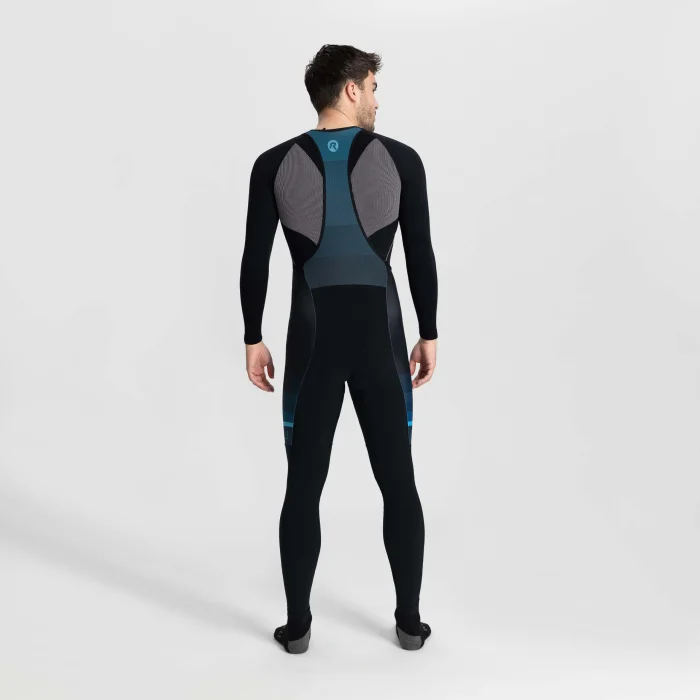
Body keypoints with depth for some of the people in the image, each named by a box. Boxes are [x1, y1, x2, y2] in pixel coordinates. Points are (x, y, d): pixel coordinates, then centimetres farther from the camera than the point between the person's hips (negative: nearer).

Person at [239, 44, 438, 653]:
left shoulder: (274, 164, -1)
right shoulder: (401, 159, -2)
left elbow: (255, 260, -2)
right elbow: (421, 256, -1)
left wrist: (253, 339, 8)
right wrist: (429, 335, 8)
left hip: (312, 342, 0)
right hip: (380, 339, 0)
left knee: (303, 486, 10)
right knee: (398, 482, 12)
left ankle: (298, 625, 18)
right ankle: (410, 621, 22)